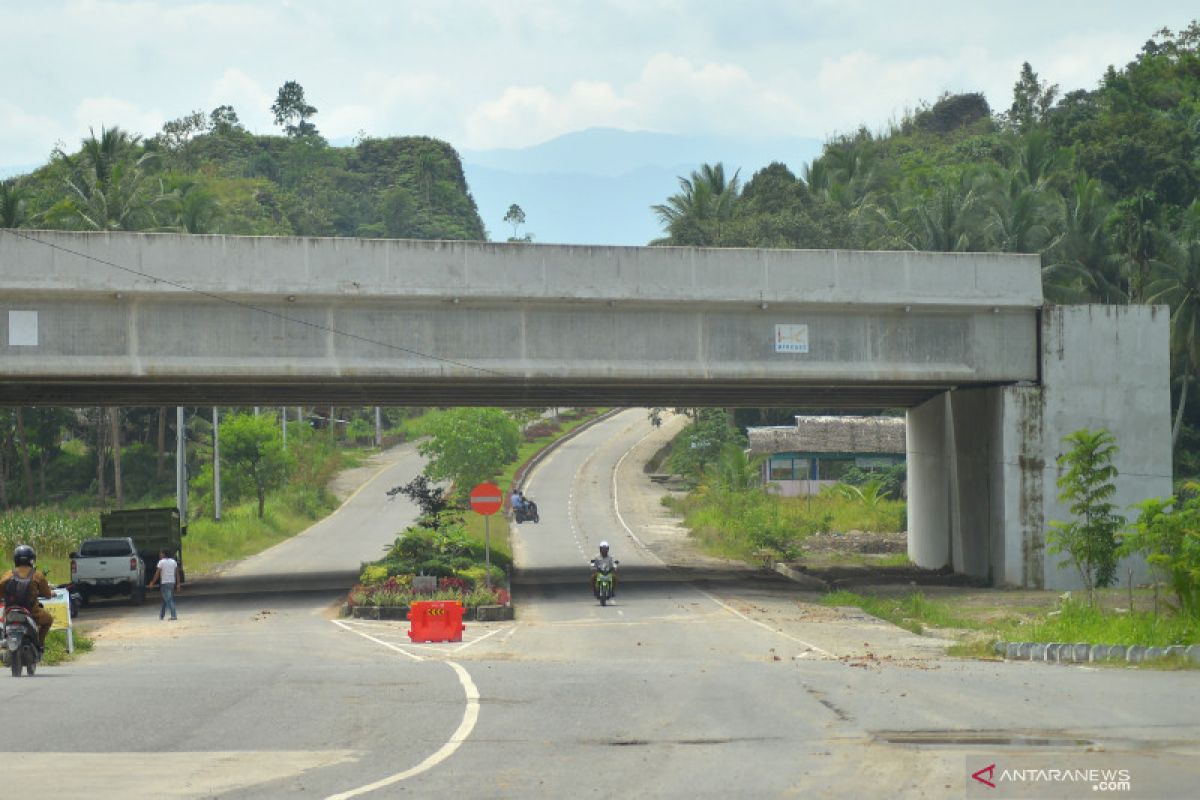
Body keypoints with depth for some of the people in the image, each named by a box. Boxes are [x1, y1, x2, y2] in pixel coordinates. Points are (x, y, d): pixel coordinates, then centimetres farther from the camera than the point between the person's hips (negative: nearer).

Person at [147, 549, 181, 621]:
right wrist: (178, 584, 9)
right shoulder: (173, 562, 10)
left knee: (168, 600, -7)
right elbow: (177, 573, 7)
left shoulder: (161, 562, -7)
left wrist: (152, 583, 0)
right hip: (172, 582, 6)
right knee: (165, 599, 17)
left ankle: (173, 615, -16)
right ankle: (162, 615, 25)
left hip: (164, 583, -6)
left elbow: (157, 574, -8)